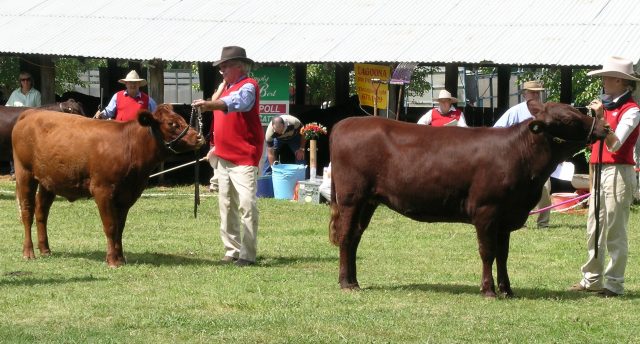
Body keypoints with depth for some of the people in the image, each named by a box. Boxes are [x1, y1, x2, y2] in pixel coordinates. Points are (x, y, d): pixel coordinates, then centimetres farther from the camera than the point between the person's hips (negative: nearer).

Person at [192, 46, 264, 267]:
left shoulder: (248, 86, -9)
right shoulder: (227, 87, 17)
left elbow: (236, 103, -31)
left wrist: (209, 105, -46)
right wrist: (215, 146, 20)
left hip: (244, 158, -9)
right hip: (224, 157, 9)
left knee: (246, 205, -13)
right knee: (226, 206, 10)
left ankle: (248, 254, -12)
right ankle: (231, 250, 15)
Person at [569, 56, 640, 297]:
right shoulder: (606, 105, 14)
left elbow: (614, 144, -21)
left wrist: (601, 118, -28)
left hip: (618, 173, -9)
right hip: (599, 171, 9)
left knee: (615, 232, -5)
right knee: (594, 230, 13)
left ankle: (614, 284, 0)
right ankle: (592, 279, 21)